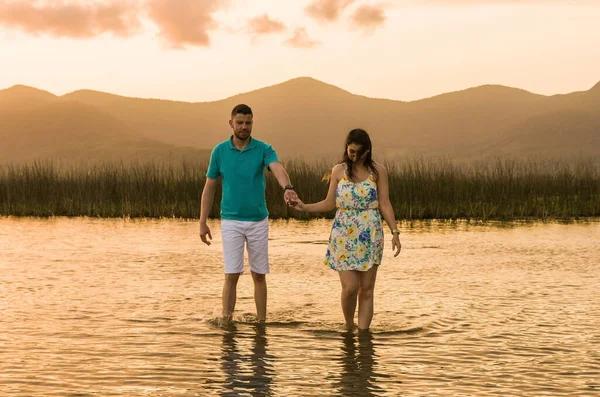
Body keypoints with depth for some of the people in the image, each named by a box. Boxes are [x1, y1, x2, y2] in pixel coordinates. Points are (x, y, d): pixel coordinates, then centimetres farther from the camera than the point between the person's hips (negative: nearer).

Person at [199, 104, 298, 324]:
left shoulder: (264, 149, -4)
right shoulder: (219, 151, 0)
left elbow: (278, 168, -25)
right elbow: (209, 187, 5)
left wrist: (288, 188, -47)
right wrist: (202, 222, 1)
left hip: (258, 221, 0)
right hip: (231, 221, 0)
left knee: (259, 275, 7)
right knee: (231, 275, -4)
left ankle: (261, 322, 17)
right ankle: (226, 322, 3)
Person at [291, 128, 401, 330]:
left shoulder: (377, 170, 1)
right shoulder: (339, 170, 3)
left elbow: (385, 205, 1)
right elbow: (330, 203, 7)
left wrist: (395, 232, -5)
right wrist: (304, 207, -5)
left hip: (370, 236, 0)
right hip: (344, 236, 0)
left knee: (366, 290, 2)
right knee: (350, 287, -7)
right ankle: (348, 327, 18)